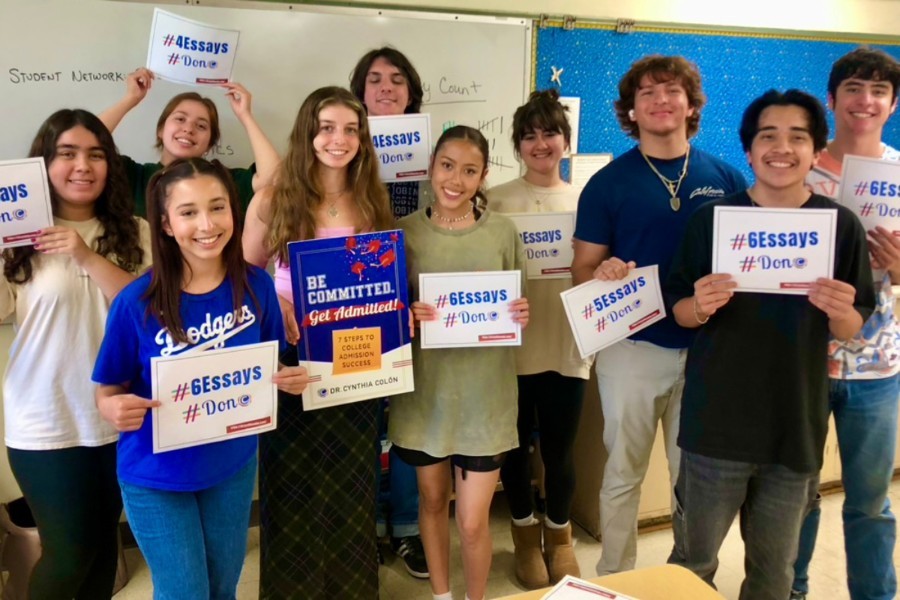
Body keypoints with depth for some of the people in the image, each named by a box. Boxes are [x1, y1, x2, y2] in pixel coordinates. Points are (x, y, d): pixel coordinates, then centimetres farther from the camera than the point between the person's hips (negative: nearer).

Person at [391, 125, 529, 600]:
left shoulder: (503, 232, -3)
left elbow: (517, 310, 6)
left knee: (473, 521, 2)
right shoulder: (405, 232, -3)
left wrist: (520, 316, -17)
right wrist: (406, 316, -18)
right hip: (425, 391, 1)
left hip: (485, 395, -1)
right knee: (432, 500, 19)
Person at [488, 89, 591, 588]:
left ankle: (559, 535, 36)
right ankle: (526, 534, 36)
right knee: (516, 446, 12)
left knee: (559, 450, 10)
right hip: (512, 346, -1)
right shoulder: (496, 201, 0)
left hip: (566, 346, 1)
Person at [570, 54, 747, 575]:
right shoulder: (608, 183, -3)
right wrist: (602, 274, -25)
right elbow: (582, 269, -2)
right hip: (632, 348, -2)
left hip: (708, 348, 2)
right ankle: (614, 577, 31)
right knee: (624, 473, 11)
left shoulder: (726, 179, 2)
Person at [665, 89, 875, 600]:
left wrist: (840, 313, -19)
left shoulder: (841, 225, -2)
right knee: (694, 558, 10)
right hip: (716, 420, -1)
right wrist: (700, 307, -20)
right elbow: (679, 311, 3)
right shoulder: (712, 218, -4)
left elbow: (852, 331, 3)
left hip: (797, 423, 1)